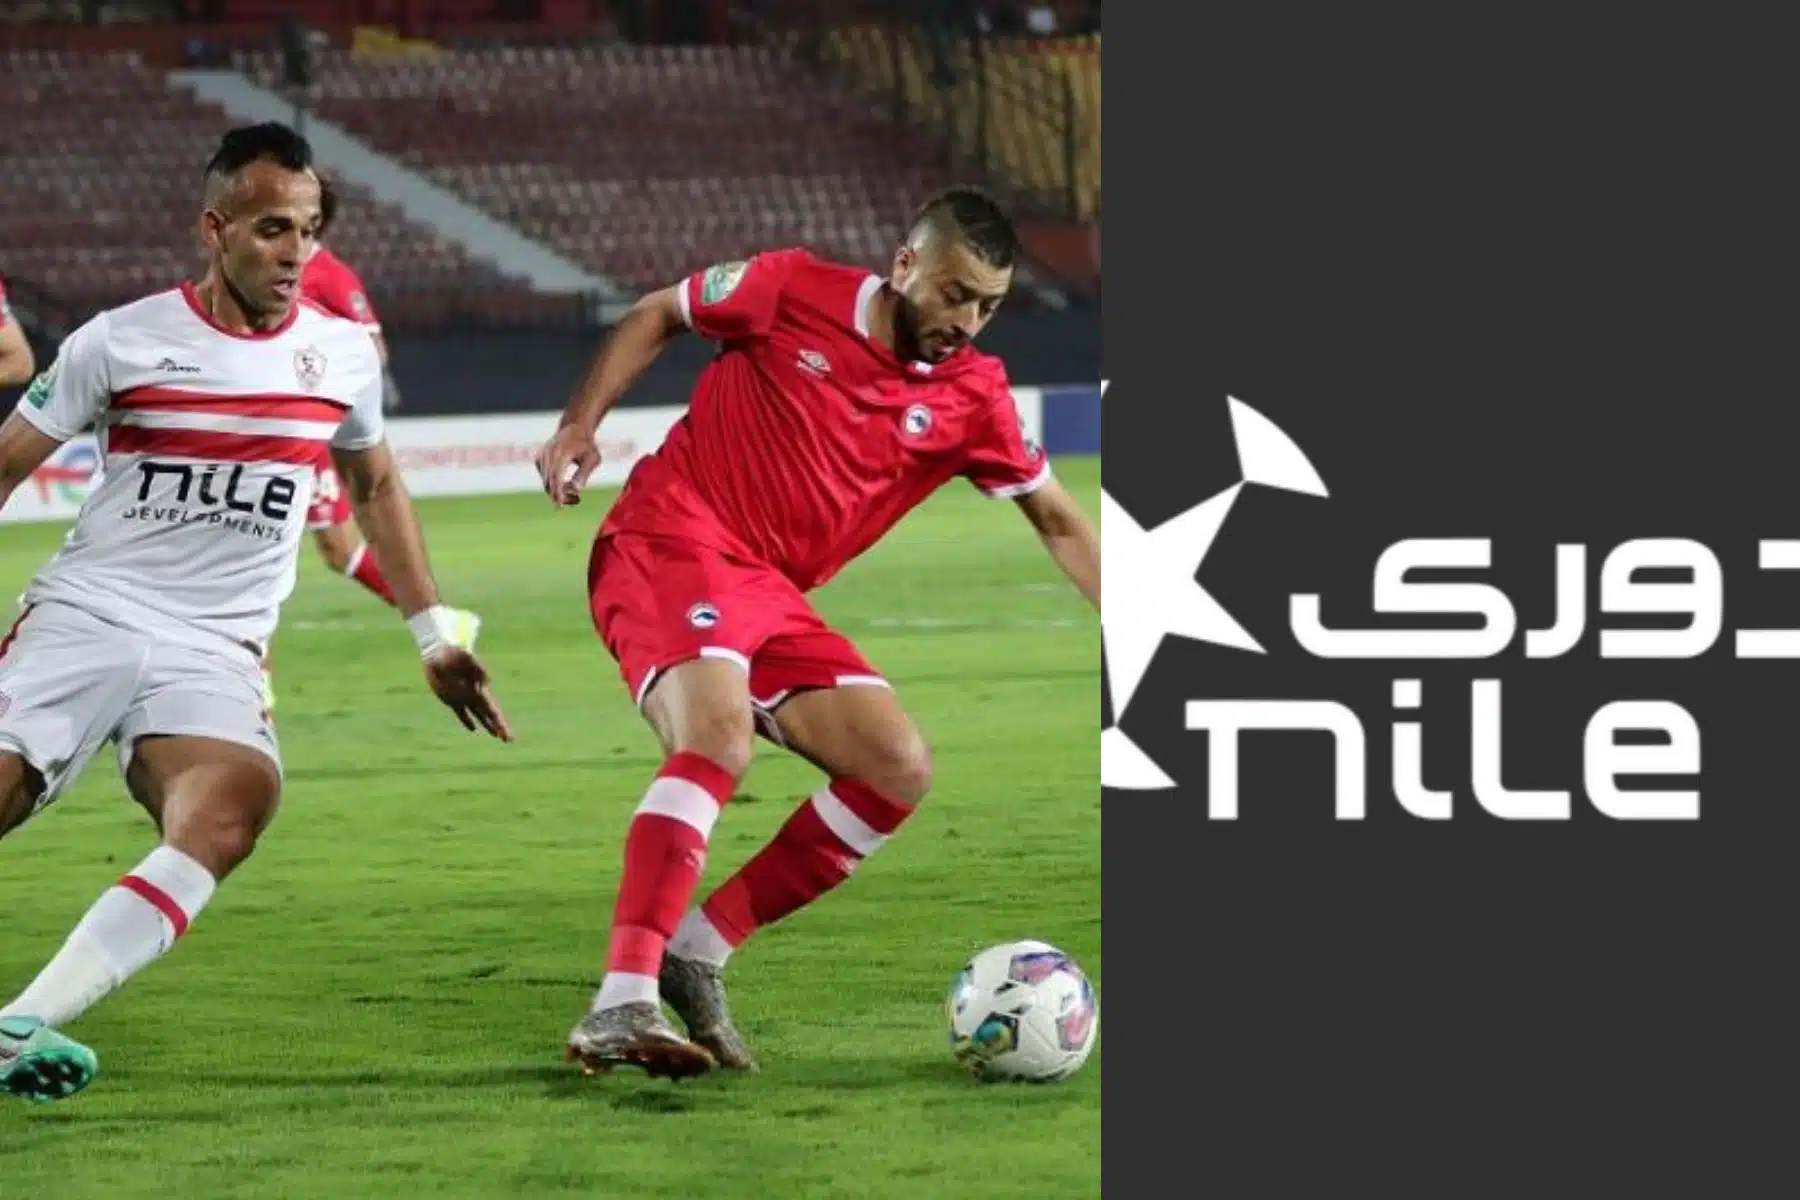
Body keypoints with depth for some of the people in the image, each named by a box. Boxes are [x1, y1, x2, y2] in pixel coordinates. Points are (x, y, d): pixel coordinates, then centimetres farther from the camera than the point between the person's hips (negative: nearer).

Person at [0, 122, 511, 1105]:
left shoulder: (342, 355, 8)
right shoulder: (120, 342, -1)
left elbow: (376, 485, 27)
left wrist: (436, 637, 27)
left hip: (214, 654, 1)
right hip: (79, 618, -1)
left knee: (234, 807, -31)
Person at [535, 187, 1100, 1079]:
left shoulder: (972, 398, 6)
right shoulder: (796, 293, -5)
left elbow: (1057, 520, 15)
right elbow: (655, 316, 10)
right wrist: (580, 425, -2)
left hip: (771, 599, 6)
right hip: (669, 545, -6)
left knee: (899, 772, -8)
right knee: (720, 737, -31)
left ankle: (697, 950, -1)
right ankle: (620, 1003, -39)